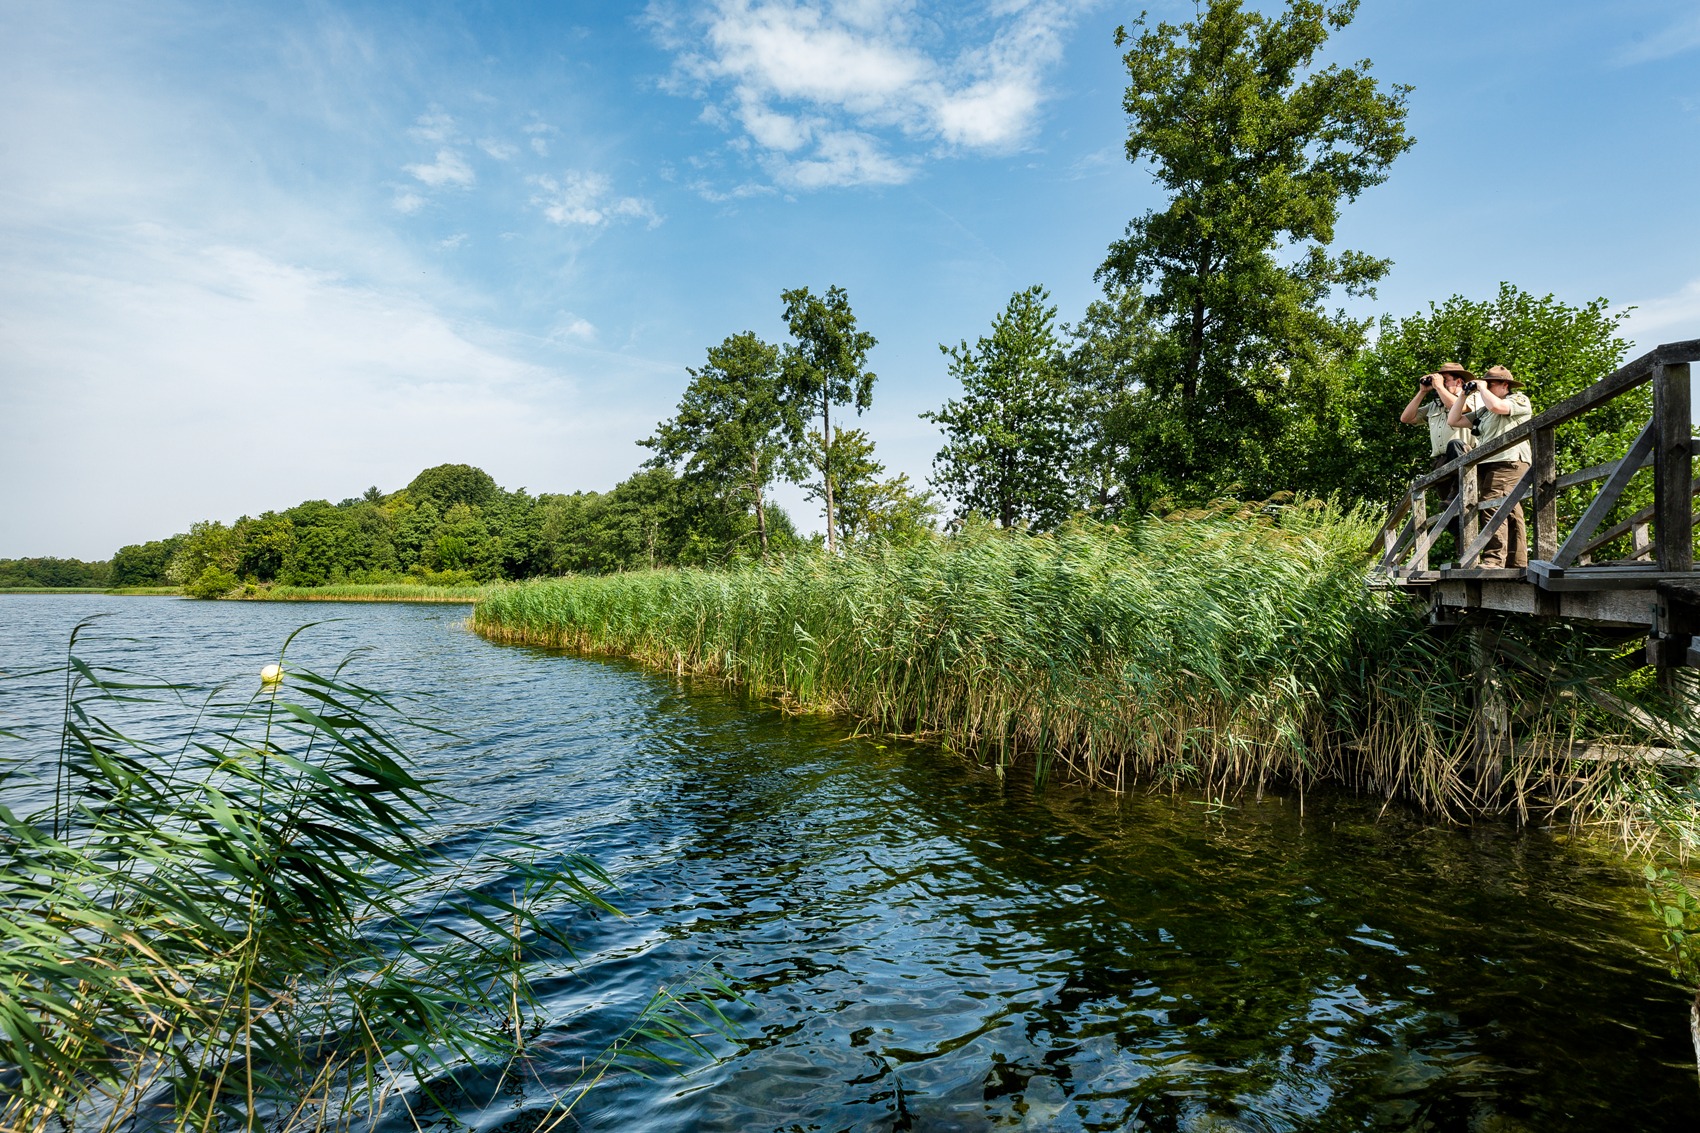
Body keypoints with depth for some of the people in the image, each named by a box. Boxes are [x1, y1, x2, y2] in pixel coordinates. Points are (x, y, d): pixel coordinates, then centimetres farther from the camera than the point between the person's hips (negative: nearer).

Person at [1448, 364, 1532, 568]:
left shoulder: (1520, 400, 5)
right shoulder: (1483, 411, 27)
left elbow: (1496, 406, -16)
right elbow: (1453, 420, 25)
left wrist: (1482, 388, -1)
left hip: (1508, 462, -8)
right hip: (1487, 465, 8)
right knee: (1510, 513, 8)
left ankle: (1494, 559, -29)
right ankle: (1517, 563, 9)